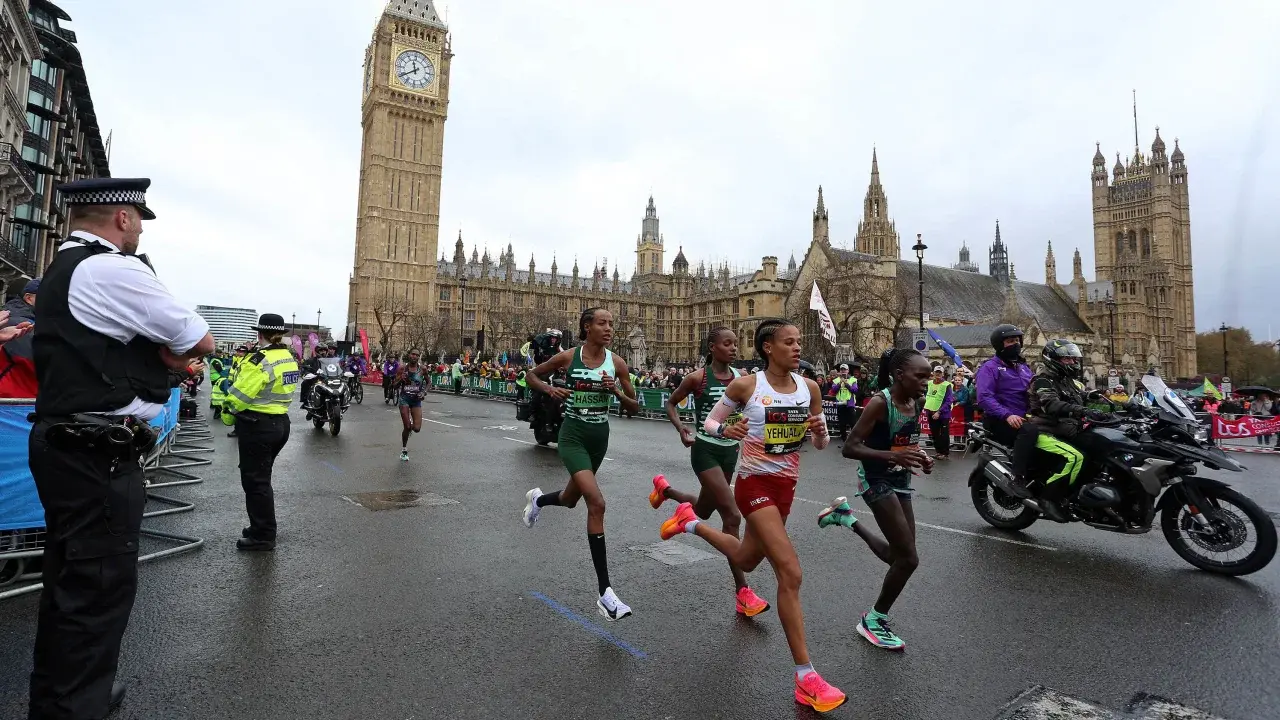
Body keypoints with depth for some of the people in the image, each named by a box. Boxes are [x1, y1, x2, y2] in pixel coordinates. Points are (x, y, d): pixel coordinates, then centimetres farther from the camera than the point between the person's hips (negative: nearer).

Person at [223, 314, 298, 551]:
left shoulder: (261, 359, -20)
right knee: (261, 479, 21)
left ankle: (263, 536, 9)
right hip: (280, 423, 8)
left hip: (257, 426, -8)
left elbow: (240, 394, -20)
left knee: (254, 481, 2)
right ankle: (263, 527, 30)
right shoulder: (290, 359, 6)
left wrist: (228, 399, 1)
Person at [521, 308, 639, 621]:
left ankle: (537, 499, 61)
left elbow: (634, 408, 1)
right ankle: (605, 593, -15)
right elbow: (531, 375, 7)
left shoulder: (617, 363, -4)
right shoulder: (568, 357, -9)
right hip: (573, 435, -4)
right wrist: (550, 389, -12)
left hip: (600, 436, 4)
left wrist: (616, 391, -18)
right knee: (597, 502, -21)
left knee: (570, 499, 22)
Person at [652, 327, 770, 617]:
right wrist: (681, 428, -13)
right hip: (706, 450, -6)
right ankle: (743, 592, -5)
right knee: (732, 516, -14)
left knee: (703, 512, 22)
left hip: (730, 450, 6)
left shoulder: (742, 377, 1)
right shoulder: (697, 378, -11)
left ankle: (664, 489, 51)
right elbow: (671, 403, 1)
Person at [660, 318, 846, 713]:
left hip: (786, 485, 6)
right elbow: (709, 421, -2)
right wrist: (725, 430, -24)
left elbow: (821, 445, 6)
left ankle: (691, 522, 49)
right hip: (755, 483, -6)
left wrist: (820, 431, -17)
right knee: (790, 573, -14)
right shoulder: (746, 385, -13)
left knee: (746, 560, 24)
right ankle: (805, 678, -2)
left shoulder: (809, 387, -2)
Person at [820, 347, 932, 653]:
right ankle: (874, 620, 12)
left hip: (901, 481, 8)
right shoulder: (880, 403, -20)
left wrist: (921, 457, -2)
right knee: (908, 558, -8)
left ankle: (846, 517, 32)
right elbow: (849, 448, -22)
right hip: (877, 481, -8)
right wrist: (893, 456, -34)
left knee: (898, 555, 14)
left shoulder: (916, 403, 3)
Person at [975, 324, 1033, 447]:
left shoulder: (1024, 367, 24)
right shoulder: (990, 367, 1)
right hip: (999, 422, -6)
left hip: (1024, 420, 6)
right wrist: (1007, 415, -22)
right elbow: (984, 397, -11)